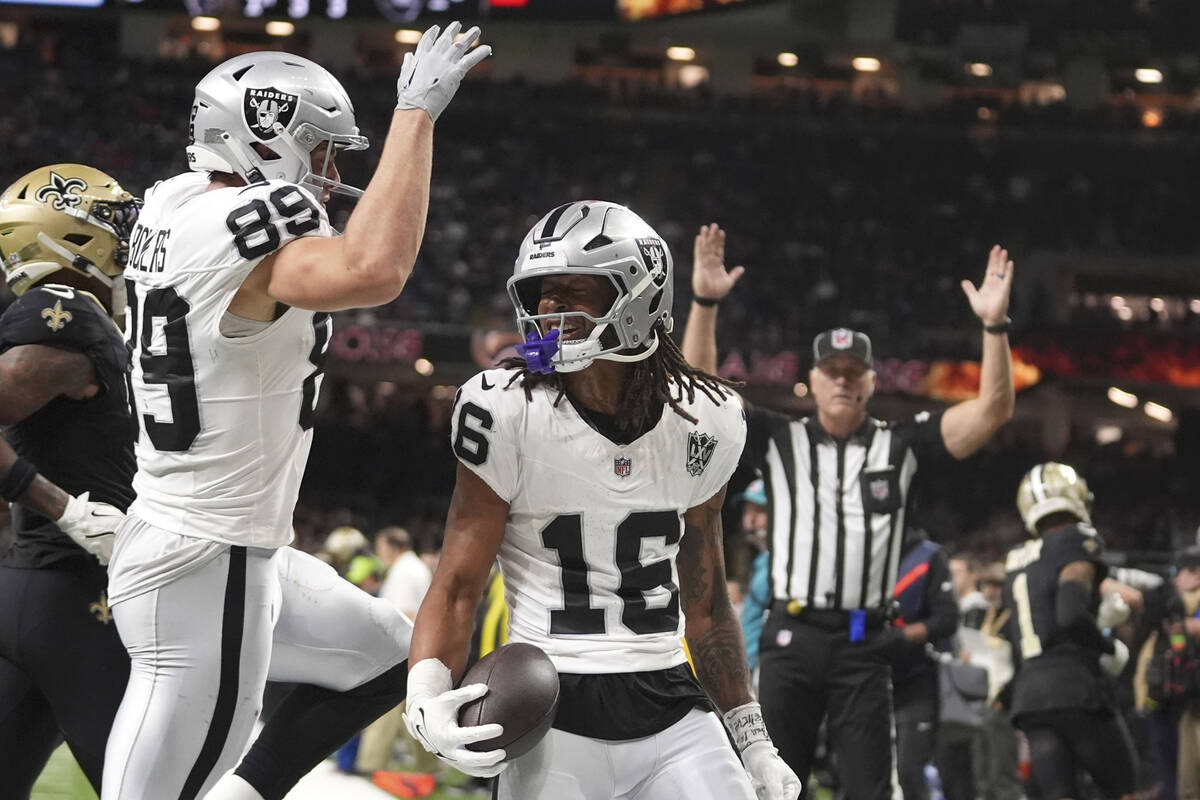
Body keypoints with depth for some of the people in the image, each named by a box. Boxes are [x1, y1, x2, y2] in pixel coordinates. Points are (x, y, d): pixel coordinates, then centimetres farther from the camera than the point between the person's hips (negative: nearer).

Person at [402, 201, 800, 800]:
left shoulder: (701, 421, 3)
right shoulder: (509, 414, -8)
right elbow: (456, 587, -6)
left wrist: (754, 743, 15)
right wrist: (425, 699, -23)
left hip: (672, 717, 3)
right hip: (554, 727, -3)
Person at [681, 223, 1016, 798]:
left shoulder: (901, 446, 8)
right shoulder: (780, 441, 8)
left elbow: (991, 411, 0)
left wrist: (995, 325, -13)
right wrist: (704, 303, -11)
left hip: (863, 646, 0)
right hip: (791, 638, 0)